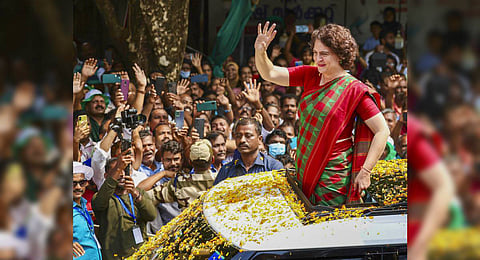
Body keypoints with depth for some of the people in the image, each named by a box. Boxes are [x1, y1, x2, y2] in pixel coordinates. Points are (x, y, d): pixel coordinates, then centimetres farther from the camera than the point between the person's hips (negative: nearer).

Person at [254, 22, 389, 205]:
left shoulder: (354, 89, -12)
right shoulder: (310, 76, 6)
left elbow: (382, 131, -13)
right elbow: (270, 74, 5)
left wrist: (365, 172, -16)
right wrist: (260, 52, -16)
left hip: (333, 175, -6)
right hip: (305, 170, 6)